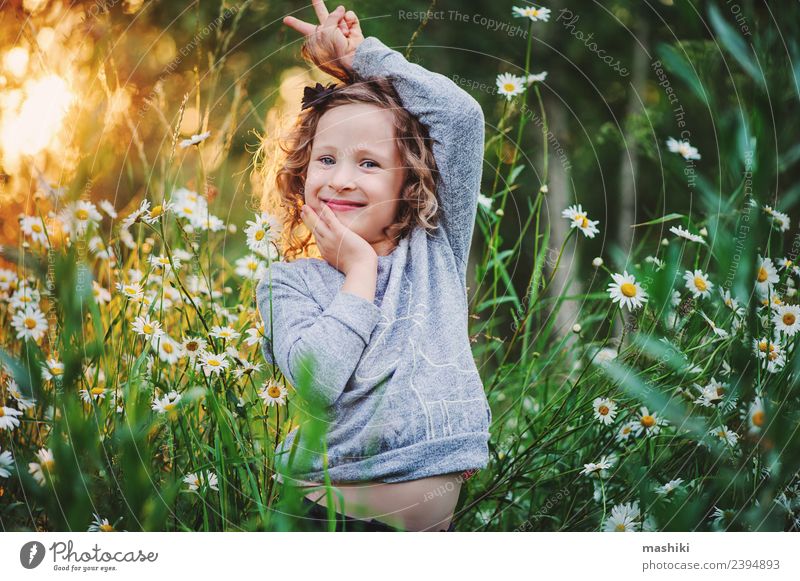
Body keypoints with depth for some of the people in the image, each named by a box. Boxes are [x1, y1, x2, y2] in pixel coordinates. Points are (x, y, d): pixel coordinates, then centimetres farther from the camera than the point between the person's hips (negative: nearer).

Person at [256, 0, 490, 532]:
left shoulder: (436, 248, 8)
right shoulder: (288, 283, 2)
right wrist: (361, 270, -8)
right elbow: (315, 379, -18)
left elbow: (461, 114, 1)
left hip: (432, 501, 2)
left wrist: (360, 54, 8)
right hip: (329, 497, -2)